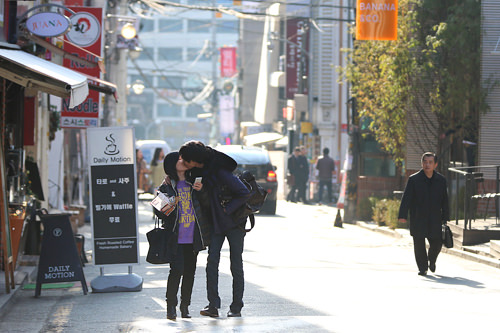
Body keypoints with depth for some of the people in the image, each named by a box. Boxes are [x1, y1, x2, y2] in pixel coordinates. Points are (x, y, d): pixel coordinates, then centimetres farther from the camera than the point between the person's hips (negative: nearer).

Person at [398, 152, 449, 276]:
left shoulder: (441, 180, 5)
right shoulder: (414, 179, -1)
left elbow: (444, 201, 8)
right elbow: (406, 198, -6)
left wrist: (445, 218, 3)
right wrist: (403, 215, -15)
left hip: (434, 219, 1)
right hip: (417, 219, -1)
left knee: (437, 242, 0)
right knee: (419, 243, -2)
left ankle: (432, 260, 30)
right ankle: (422, 268, 10)